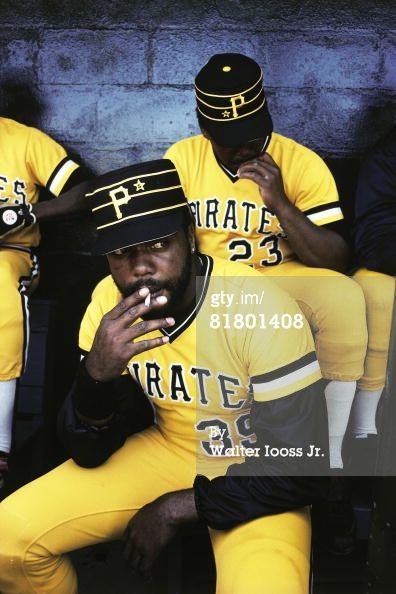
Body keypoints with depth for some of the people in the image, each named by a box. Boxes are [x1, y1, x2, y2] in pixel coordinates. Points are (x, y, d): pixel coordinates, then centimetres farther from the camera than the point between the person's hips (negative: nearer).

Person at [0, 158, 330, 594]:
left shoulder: (261, 309, -27)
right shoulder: (109, 302, -13)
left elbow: (303, 471, -22)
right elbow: (88, 452, -9)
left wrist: (178, 506, -17)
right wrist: (96, 373, -30)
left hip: (253, 476, -3)